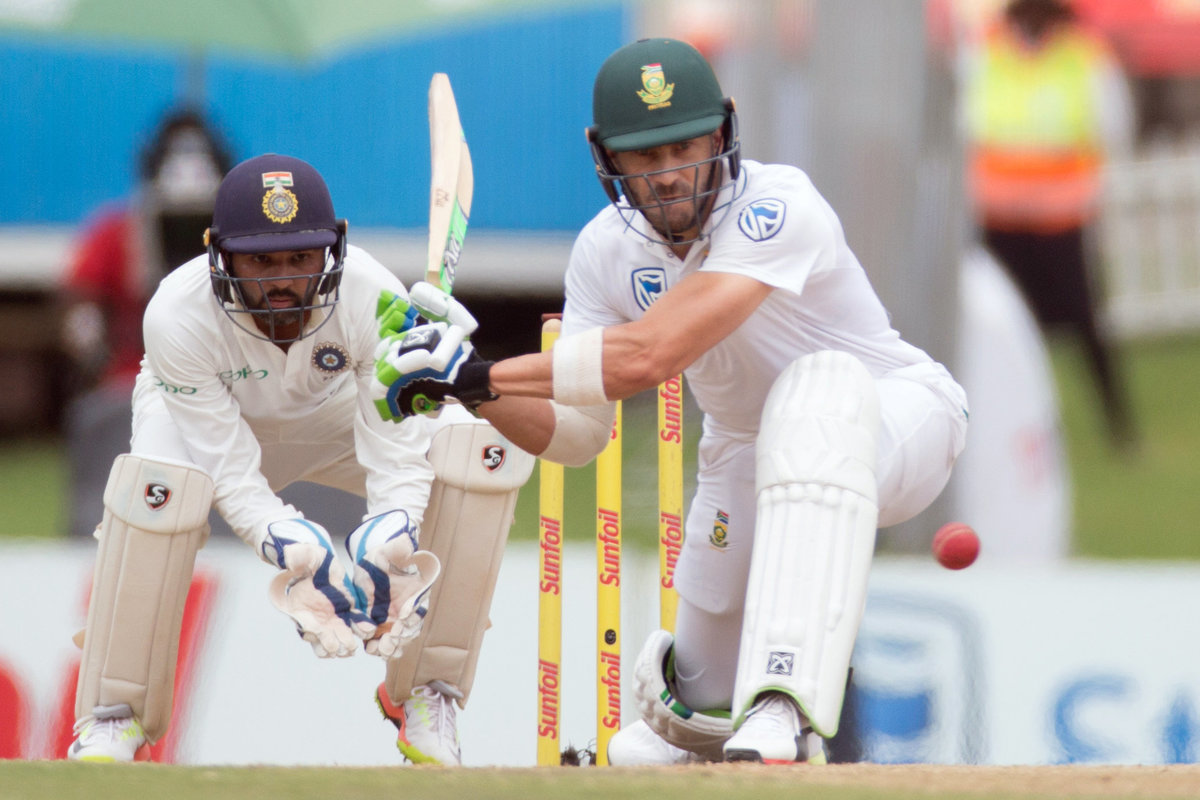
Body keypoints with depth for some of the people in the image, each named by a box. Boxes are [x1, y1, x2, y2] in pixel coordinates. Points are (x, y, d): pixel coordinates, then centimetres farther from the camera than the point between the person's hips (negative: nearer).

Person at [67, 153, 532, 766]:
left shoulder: (376, 301, -33)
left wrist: (387, 548, -51)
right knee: (159, 487, -38)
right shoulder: (178, 317, -36)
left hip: (335, 411, 2)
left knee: (487, 452, -24)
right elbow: (234, 479, -34)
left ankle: (424, 693, -12)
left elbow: (399, 460, -31)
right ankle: (113, 717, -20)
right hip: (207, 416, -2)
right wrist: (301, 557, -51)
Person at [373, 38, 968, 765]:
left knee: (819, 388, -44)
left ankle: (785, 713, -50)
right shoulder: (608, 250, -9)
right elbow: (578, 432, -6)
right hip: (748, 451, 7)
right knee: (699, 719, 6)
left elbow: (651, 355, -41)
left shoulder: (777, 209, -32)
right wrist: (465, 384, -24)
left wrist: (479, 375, -37)